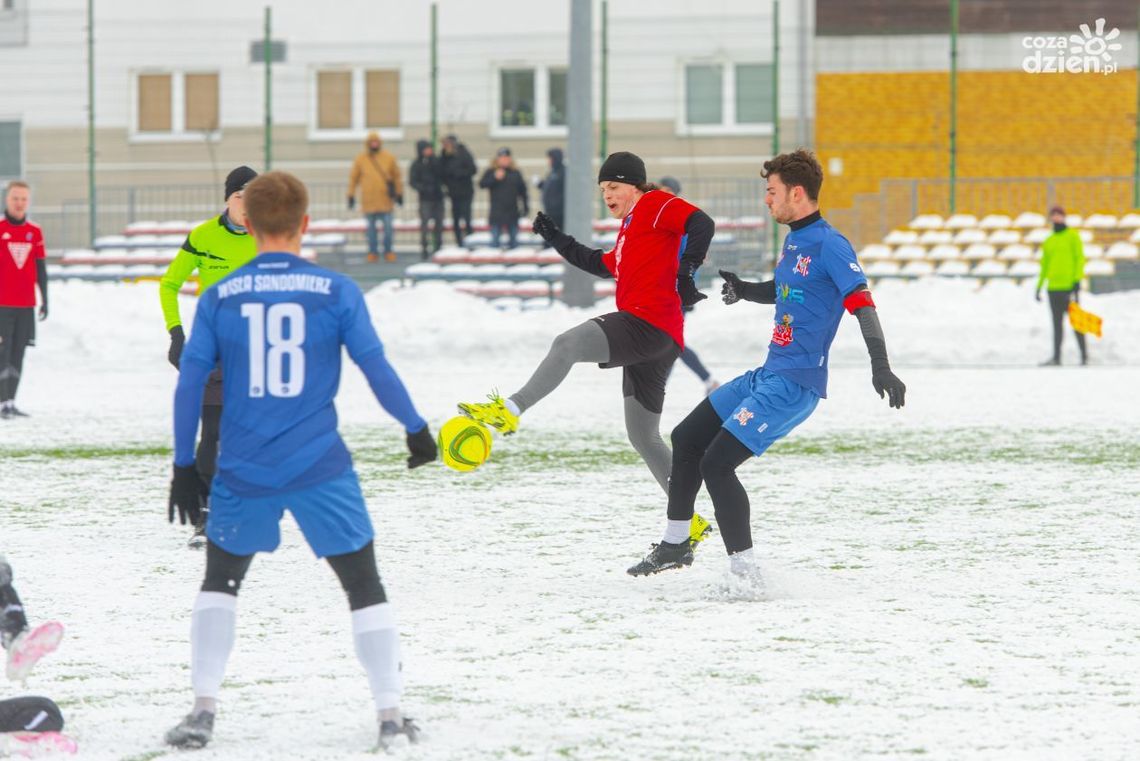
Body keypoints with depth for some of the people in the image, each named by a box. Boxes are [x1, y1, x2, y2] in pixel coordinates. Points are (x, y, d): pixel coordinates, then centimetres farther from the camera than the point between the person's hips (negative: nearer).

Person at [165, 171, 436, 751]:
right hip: (320, 470, -2)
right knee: (364, 586, 11)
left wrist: (183, 465, 10)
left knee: (220, 581, 21)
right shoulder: (336, 292, -4)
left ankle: (202, 711, 12)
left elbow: (190, 384, 1)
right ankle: (390, 716, 9)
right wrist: (416, 429, 13)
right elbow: (377, 371, -2)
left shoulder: (219, 298, 0)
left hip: (243, 473, 2)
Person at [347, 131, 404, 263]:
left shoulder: (389, 158, 5)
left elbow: (397, 177, 11)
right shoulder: (360, 159, 4)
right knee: (370, 228, 4)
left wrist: (399, 194, 10)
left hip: (385, 201, 0)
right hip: (368, 201, 0)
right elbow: (353, 178, 9)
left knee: (388, 227, -2)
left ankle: (388, 251, 8)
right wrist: (351, 196, 7)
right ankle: (373, 251, 12)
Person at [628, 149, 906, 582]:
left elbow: (861, 302, -24)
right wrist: (742, 290, 11)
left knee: (717, 463, -16)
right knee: (686, 439, 17)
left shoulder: (828, 245, -15)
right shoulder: (794, 241, 14)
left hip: (795, 384, -10)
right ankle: (675, 546, 28)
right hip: (767, 375, 10)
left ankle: (745, 572, -11)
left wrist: (880, 366, -34)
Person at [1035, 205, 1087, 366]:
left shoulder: (1073, 235, 1)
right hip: (1053, 287, 5)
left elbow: (1080, 258, -5)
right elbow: (1044, 265, 20)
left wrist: (1077, 280, -15)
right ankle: (1056, 357, 5)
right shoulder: (1048, 242, 16)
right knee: (1057, 323, 5)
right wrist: (1039, 287, 16)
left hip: (1069, 286, -5)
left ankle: (1084, 355, 1)